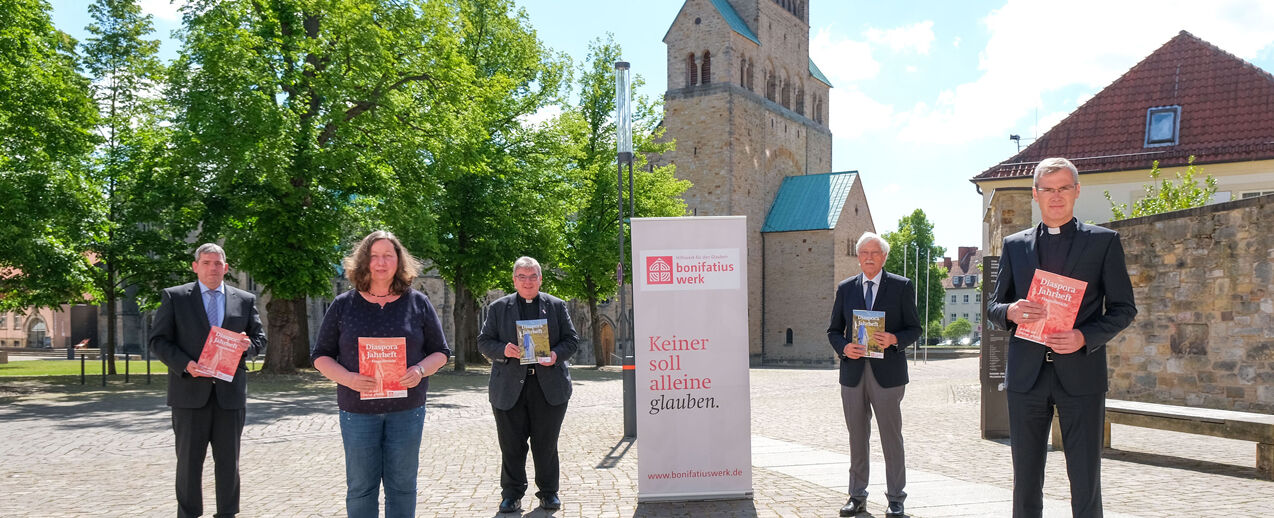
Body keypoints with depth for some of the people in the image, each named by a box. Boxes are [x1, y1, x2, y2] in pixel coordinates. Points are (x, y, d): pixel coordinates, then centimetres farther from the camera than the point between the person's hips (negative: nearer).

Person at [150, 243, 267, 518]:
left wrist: (247, 344, -10)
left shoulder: (245, 300, 10)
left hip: (230, 392, 2)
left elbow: (259, 338, 14)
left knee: (228, 460, 8)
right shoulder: (174, 297, 4)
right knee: (189, 460, 5)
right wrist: (184, 364, -15)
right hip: (191, 391, -2)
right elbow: (158, 340, 1)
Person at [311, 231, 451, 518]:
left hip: (406, 410, 0)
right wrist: (348, 378, -14)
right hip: (358, 409, 0)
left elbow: (440, 352, 7)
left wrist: (420, 370, -14)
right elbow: (321, 355, 5)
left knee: (402, 486, 8)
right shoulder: (343, 305, 4)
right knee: (360, 488, 7)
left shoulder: (418, 303, 4)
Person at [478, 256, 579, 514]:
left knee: (546, 444, 7)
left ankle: (548, 492, 21)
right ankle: (512, 493, 18)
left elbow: (572, 340, 7)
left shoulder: (557, 306, 9)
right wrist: (503, 350, -14)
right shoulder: (498, 308, 9)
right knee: (511, 445, 5)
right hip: (509, 387, 0)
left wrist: (557, 355, -13)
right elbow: (484, 342, 6)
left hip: (549, 385, 0)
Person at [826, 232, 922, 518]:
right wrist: (843, 348, -8)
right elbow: (833, 330, 12)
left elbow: (914, 328, 4)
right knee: (857, 438, 10)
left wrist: (894, 339, -16)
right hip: (853, 373, 3)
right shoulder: (845, 288, 10)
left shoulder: (902, 286, 3)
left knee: (891, 438, 3)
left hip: (887, 373, -2)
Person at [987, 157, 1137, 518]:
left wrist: (1085, 337, -14)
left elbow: (1123, 308, 3)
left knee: (1085, 481, 1)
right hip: (1026, 375, 2)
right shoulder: (1014, 245, 11)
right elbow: (993, 306, 11)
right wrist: (1010, 312, -13)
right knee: (1025, 479, 9)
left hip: (1080, 374, -2)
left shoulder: (1104, 241, 5)